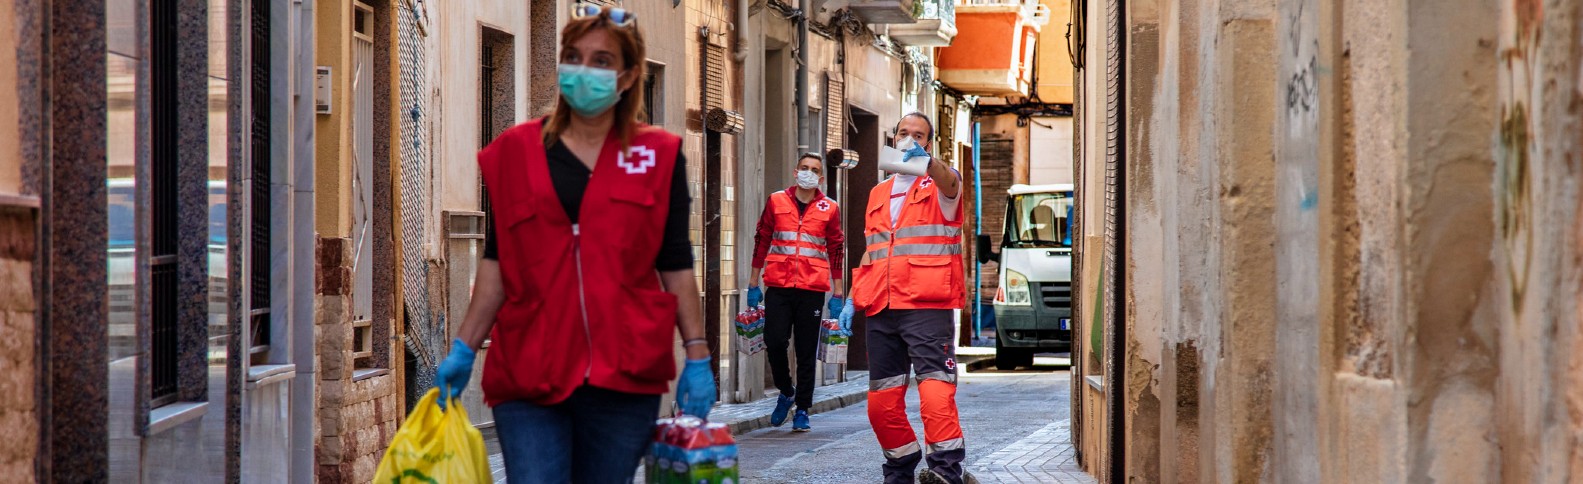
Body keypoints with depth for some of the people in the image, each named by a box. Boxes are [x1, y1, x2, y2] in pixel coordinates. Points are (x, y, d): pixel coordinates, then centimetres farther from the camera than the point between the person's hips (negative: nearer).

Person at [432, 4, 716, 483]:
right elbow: (497, 264, 9)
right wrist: (464, 349, 3)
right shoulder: (515, 152, 9)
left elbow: (676, 265, 8)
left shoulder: (659, 156, 8)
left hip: (623, 373, 0)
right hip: (528, 372, 0)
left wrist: (697, 355, 2)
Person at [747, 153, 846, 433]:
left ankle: (802, 410, 10)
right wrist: (754, 283, 11)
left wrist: (837, 295, 8)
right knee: (774, 341, -9)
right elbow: (762, 241, 13)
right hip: (778, 286, 1)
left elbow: (835, 251, 10)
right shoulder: (776, 202, 9)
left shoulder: (829, 209, 7)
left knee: (807, 351, 1)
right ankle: (786, 392, 17)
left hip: (812, 288, 0)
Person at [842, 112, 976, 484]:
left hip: (927, 306, -6)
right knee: (881, 400, 7)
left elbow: (950, 183, -22)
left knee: (935, 386, -19)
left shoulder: (939, 184, 5)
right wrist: (853, 299, 16)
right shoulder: (879, 194, 23)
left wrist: (927, 161, -45)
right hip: (881, 310, 6)